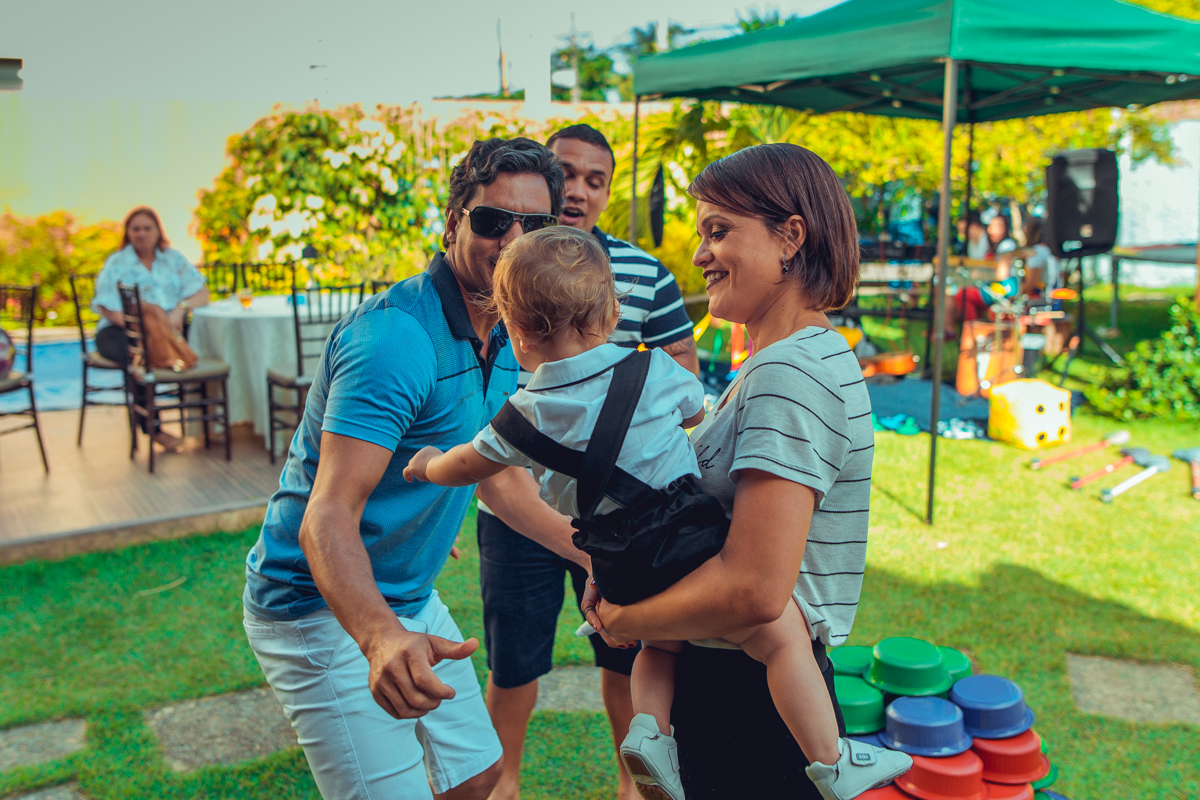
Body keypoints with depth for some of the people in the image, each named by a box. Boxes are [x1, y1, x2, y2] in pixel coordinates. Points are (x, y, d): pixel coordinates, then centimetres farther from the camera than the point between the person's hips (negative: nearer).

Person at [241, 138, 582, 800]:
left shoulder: (505, 337, 3)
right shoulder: (395, 337, -26)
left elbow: (500, 475, 12)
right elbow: (326, 520, -33)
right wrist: (382, 638, -50)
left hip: (408, 601, 9)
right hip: (321, 609, -9)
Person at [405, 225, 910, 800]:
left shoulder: (527, 414, 2)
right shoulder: (654, 370, -1)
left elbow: (467, 466, 18)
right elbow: (697, 410, 20)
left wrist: (428, 464, 39)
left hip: (619, 575, 4)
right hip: (686, 548, -4)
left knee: (662, 638, 31)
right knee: (784, 634, 3)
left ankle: (647, 725, 14)